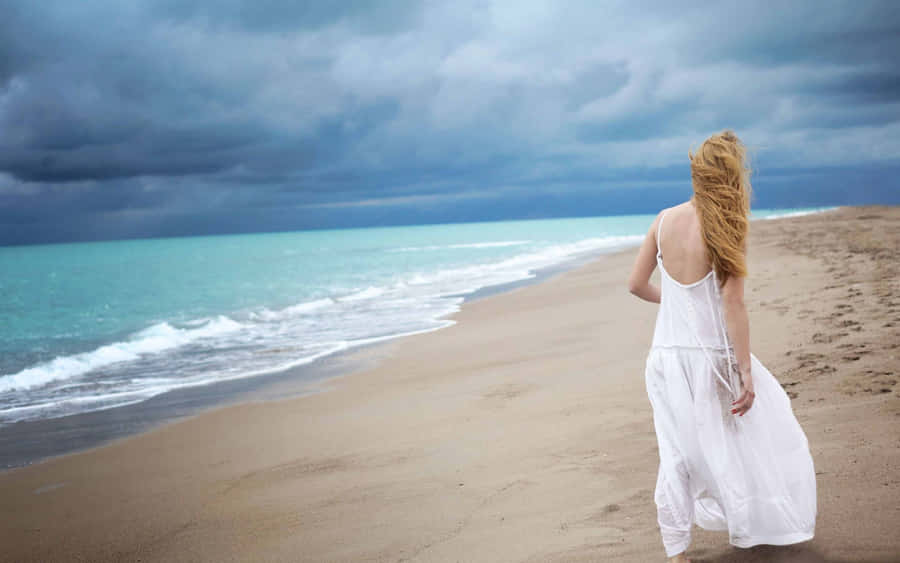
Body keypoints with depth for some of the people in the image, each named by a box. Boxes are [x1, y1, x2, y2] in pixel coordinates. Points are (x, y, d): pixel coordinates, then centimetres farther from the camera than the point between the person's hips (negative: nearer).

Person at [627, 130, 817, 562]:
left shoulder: (665, 220, -1)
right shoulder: (724, 229, -14)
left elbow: (636, 284, 5)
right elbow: (732, 305, -16)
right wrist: (745, 373, -13)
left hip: (667, 357, 4)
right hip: (711, 357, -4)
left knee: (676, 455, 9)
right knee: (758, 436, 18)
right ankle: (761, 525, 32)